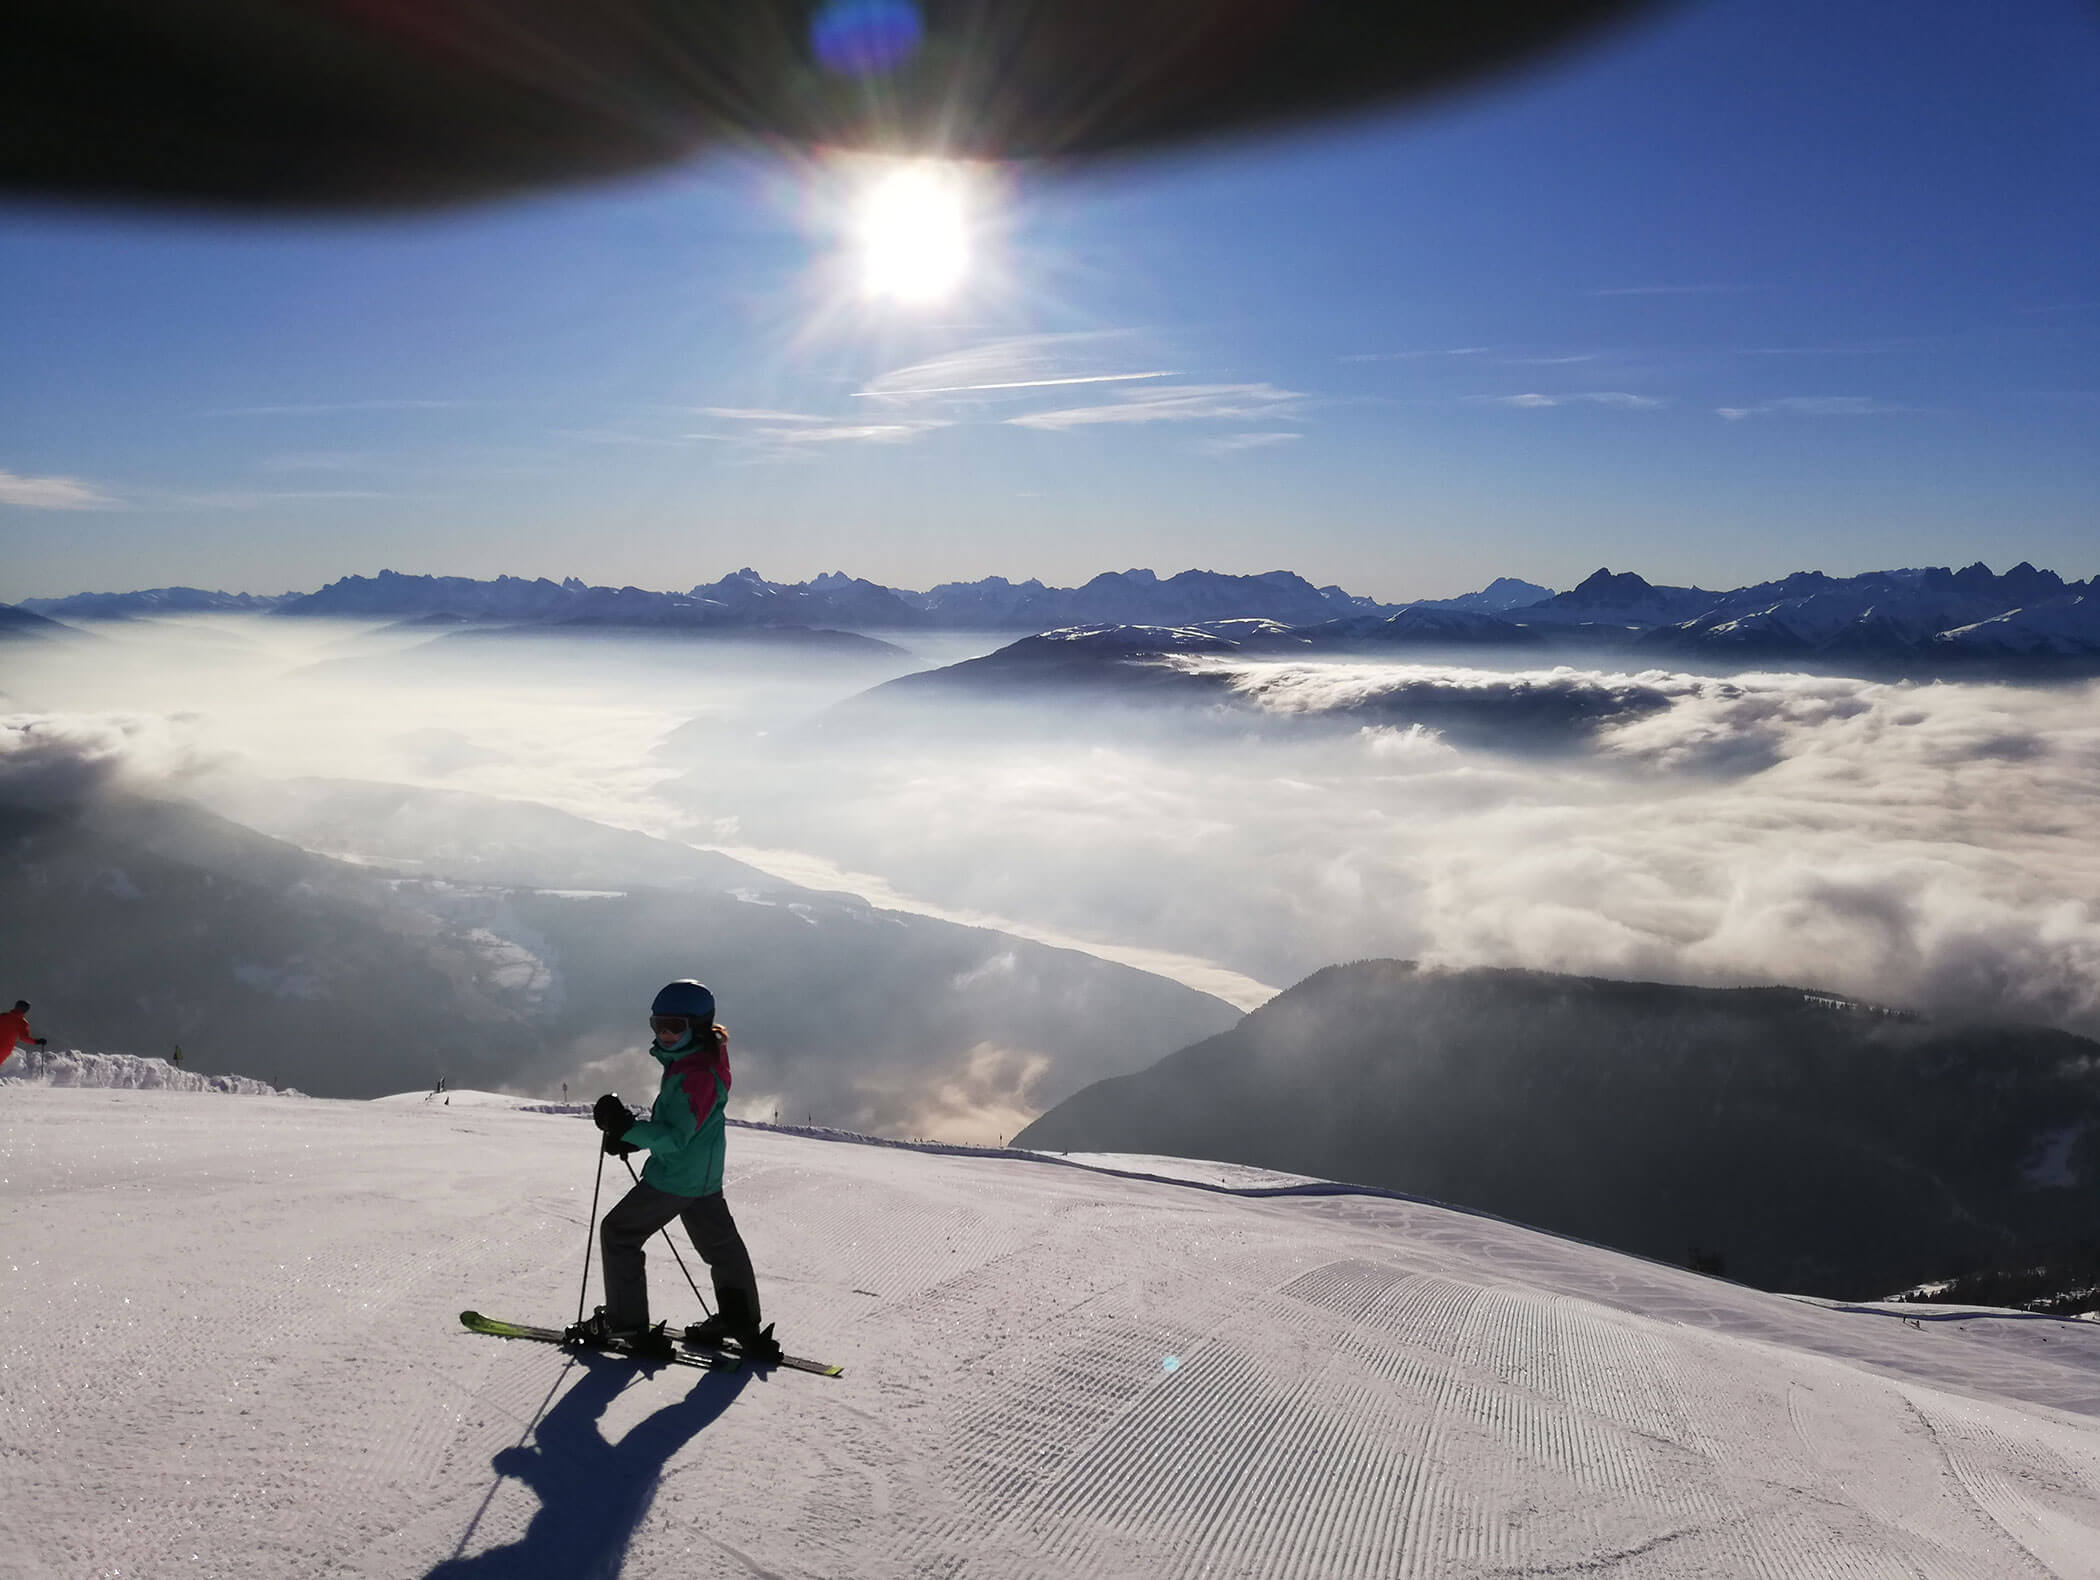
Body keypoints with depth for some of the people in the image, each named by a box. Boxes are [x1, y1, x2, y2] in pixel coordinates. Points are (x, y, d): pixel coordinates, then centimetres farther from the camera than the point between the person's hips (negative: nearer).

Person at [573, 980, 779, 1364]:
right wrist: (632, 1137, 9)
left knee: (618, 1234, 3)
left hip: (674, 1179, -10)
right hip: (705, 1178, 11)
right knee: (721, 1245, 19)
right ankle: (743, 1325, 30)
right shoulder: (689, 1062, 8)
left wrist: (627, 1127, -34)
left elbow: (675, 1137, -29)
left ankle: (627, 1323, 8)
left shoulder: (696, 1075, -25)